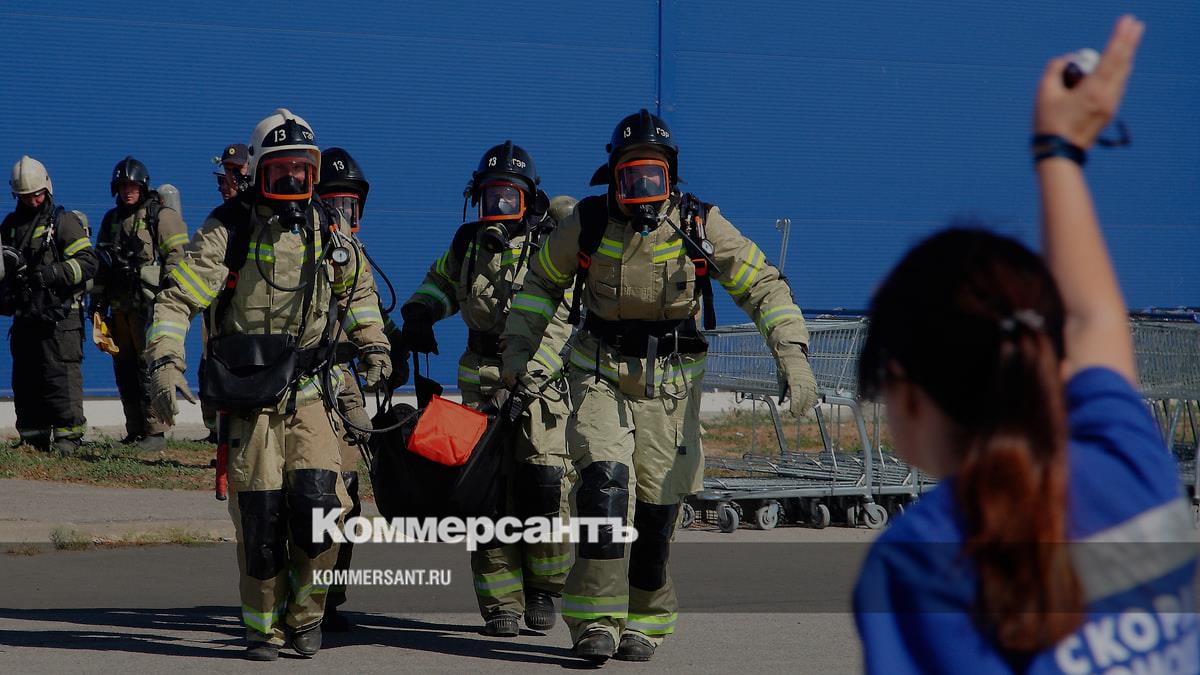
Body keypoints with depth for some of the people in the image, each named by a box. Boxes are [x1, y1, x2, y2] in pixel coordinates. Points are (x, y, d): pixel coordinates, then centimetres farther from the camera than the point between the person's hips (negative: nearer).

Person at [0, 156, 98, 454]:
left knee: (61, 375, -12)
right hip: (25, 315, 7)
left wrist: (54, 274, -20)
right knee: (25, 379, 7)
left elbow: (87, 262, -9)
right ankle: (33, 438, 13)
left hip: (59, 316, -7)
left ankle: (68, 436, -12)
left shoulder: (64, 222, -2)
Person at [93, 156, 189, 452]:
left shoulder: (163, 217, -2)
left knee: (150, 368, -11)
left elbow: (177, 259, -9)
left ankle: (156, 431, -9)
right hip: (121, 308, 7)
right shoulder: (111, 220, 19)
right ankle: (135, 431, 14)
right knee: (125, 370, 7)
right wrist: (97, 305, 18)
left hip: (150, 306, -7)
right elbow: (102, 267, 24)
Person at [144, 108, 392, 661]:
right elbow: (176, 301, -11)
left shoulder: (326, 230, 8)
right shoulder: (229, 231, -7)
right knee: (259, 518, -4)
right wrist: (165, 363, -24)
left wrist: (373, 346, 21)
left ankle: (305, 616, 10)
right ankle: (264, 627, 13)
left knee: (318, 504, -11)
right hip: (248, 398, -3)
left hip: (309, 392, 3)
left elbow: (357, 288, 28)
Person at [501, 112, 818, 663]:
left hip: (670, 386, 0)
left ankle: (645, 622, 23)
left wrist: (791, 353, -18)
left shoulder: (700, 226, -8)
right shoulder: (588, 223, -5)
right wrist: (518, 346, 7)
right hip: (599, 375, 0)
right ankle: (596, 620, -17)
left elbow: (762, 285, -6)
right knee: (605, 480, -21)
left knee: (655, 509, 1)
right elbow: (543, 281, 13)